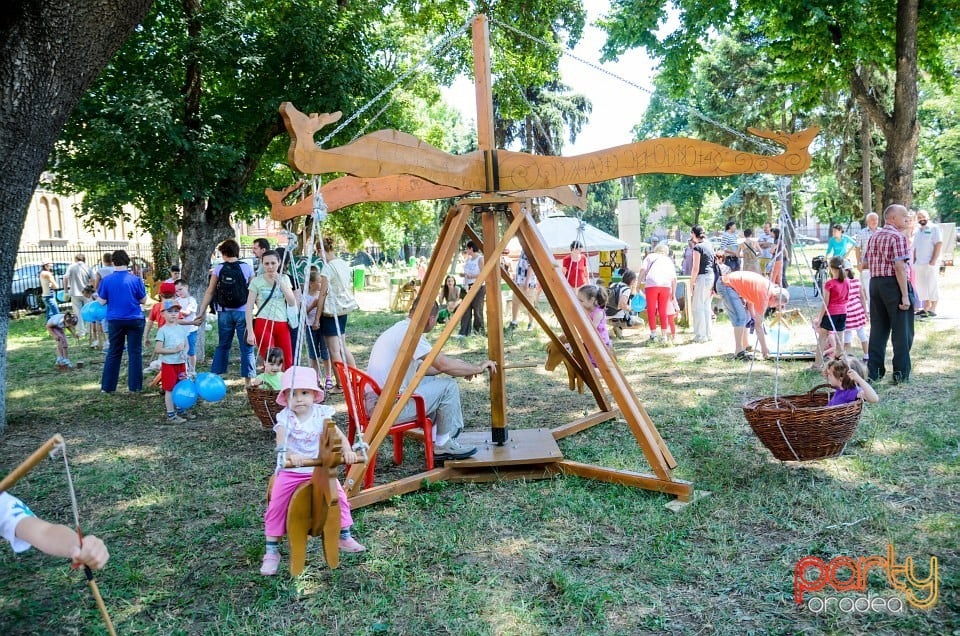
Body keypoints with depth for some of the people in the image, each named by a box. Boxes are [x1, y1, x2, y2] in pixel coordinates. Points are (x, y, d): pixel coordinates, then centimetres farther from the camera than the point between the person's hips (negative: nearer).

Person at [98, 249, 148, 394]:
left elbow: (102, 302, 0)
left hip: (115, 321, 1)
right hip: (135, 320, -1)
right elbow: (143, 300, 0)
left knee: (113, 353, 12)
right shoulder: (136, 280, -8)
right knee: (135, 352, 5)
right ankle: (134, 386, 7)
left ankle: (107, 386, 16)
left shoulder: (106, 280, -6)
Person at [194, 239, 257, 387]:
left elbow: (209, 292, 1)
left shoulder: (218, 269, 1)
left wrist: (201, 312, 6)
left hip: (224, 313, 2)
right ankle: (248, 381, 4)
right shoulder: (247, 268, -2)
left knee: (222, 346, 17)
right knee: (246, 347, 4)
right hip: (243, 312, -2)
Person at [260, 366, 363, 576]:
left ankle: (344, 536, 19)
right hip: (290, 471, -2)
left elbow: (338, 435, -15)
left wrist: (347, 450, -36)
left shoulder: (321, 414, -6)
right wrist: (289, 454, -53)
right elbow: (281, 442, -30)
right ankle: (271, 550, 8)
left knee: (339, 496, -3)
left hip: (319, 469, 2)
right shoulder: (284, 418, -13)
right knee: (276, 506, -10)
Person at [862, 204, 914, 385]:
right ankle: (901, 373, 3)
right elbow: (900, 267, -17)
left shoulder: (874, 237, 14)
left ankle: (874, 371, 11)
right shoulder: (898, 237, -11)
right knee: (902, 330, 1)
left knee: (878, 328, 11)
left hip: (875, 283, 7)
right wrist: (905, 295, -18)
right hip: (894, 284, -7)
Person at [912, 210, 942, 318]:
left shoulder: (934, 228, -3)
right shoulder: (918, 232, 17)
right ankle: (926, 308, 14)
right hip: (919, 264, 7)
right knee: (922, 286, 8)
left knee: (932, 286, -5)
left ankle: (932, 310, -3)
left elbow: (939, 244, -10)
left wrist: (934, 260, -17)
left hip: (930, 263, -7)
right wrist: (914, 261, 11)